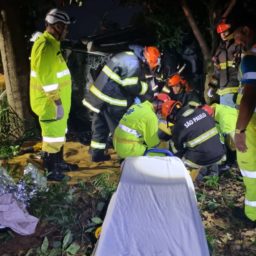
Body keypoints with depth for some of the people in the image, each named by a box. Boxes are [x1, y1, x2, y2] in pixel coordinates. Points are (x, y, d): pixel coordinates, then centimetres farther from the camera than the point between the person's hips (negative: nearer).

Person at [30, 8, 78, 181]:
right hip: (49, 103, -10)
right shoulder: (45, 46, -21)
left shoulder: (52, 44, 12)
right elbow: (46, 78, -26)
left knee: (59, 134, 21)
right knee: (52, 137, 1)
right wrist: (57, 102, -23)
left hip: (58, 101, 10)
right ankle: (48, 170, 14)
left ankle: (59, 163, 36)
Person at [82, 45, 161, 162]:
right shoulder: (133, 63, -19)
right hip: (110, 100, -10)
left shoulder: (128, 56, 14)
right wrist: (147, 87, -3)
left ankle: (97, 154, 26)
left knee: (100, 126, 16)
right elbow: (132, 87, -19)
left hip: (100, 96, 10)